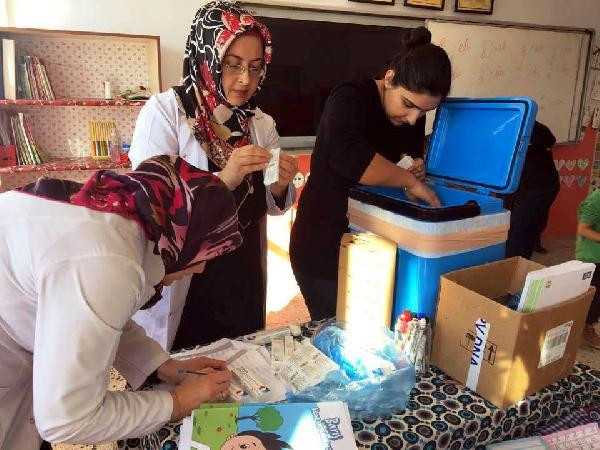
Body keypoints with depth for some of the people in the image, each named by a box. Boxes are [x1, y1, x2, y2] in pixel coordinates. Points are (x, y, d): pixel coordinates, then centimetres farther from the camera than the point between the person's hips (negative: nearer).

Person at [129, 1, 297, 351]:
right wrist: (223, 180, -31)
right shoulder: (164, 112, -12)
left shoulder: (261, 123, 3)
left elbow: (269, 206, 9)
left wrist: (280, 187, -13)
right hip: (181, 291, -4)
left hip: (244, 284, 5)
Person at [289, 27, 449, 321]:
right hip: (324, 247, -6)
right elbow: (348, 156, -38)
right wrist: (410, 180, -29)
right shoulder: (350, 98, -19)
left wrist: (417, 168, -5)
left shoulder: (412, 118, 2)